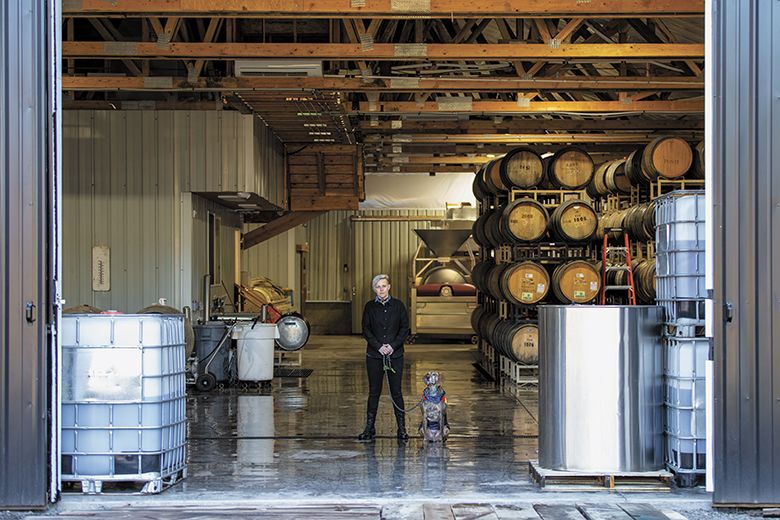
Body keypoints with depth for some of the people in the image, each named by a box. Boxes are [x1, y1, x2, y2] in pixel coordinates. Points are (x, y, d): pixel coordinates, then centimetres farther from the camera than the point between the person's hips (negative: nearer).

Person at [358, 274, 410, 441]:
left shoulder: (398, 305, 3)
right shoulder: (370, 306, 5)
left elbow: (405, 328, 1)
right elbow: (366, 330, 2)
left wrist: (393, 345, -11)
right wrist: (378, 346, -11)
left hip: (395, 354, -1)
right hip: (374, 355, 1)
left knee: (396, 391, 1)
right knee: (374, 392, 3)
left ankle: (402, 429, 6)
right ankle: (369, 428, 8)